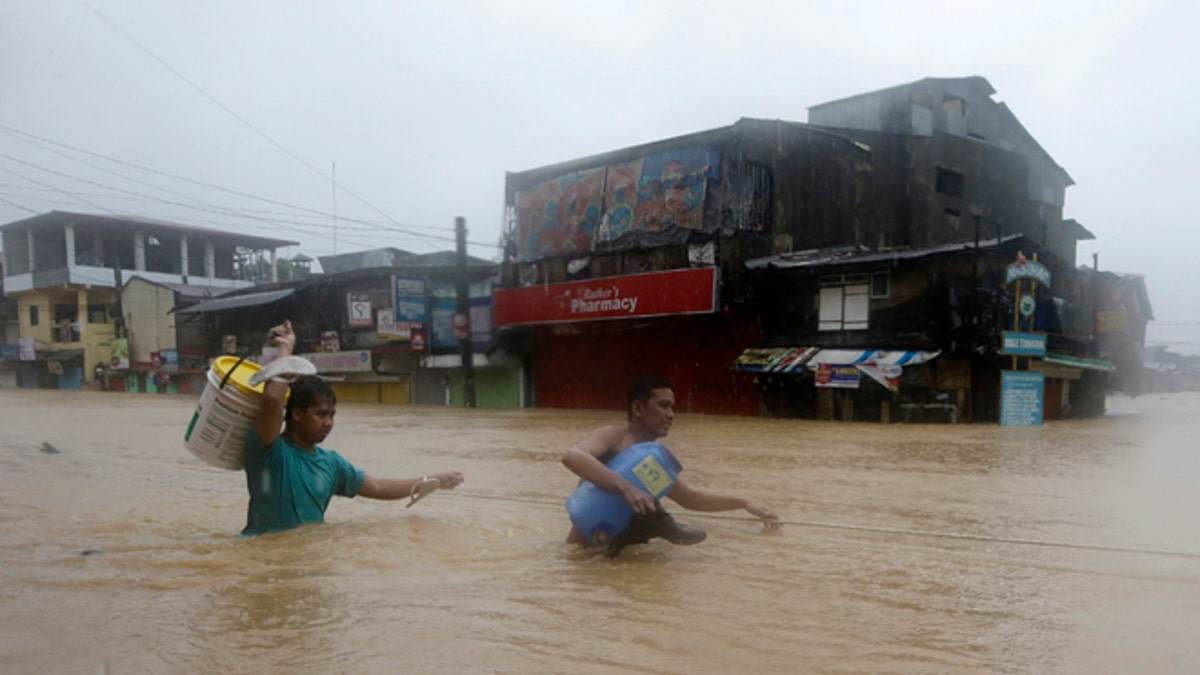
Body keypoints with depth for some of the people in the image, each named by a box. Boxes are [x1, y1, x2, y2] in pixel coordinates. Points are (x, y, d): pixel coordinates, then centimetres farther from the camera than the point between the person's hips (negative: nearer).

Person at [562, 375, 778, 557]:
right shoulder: (613, 437, -9)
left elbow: (692, 498, 31)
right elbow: (572, 456, -31)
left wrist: (744, 503, 29)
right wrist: (625, 487, -41)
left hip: (609, 545, 9)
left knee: (696, 535, -1)